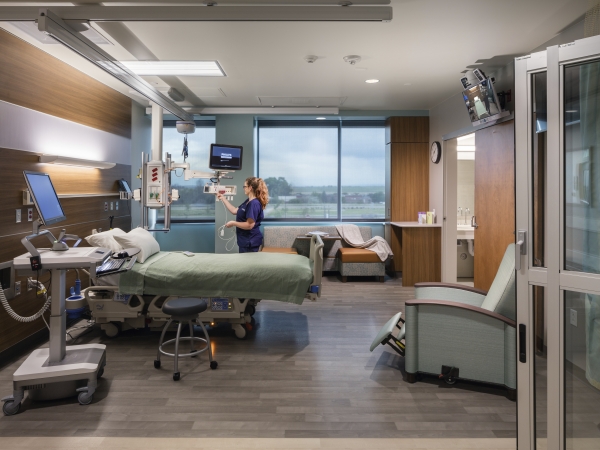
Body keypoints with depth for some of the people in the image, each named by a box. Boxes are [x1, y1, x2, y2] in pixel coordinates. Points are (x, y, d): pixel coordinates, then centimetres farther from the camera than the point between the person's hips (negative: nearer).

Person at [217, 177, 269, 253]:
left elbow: (249, 225, -26)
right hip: (245, 241, 10)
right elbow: (234, 211, 18)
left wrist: (233, 223, -16)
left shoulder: (254, 204, -22)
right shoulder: (248, 201, 11)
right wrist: (223, 199, 18)